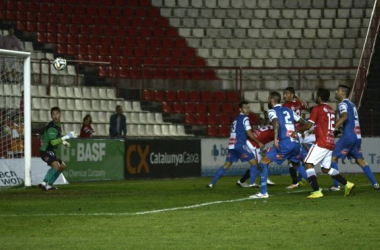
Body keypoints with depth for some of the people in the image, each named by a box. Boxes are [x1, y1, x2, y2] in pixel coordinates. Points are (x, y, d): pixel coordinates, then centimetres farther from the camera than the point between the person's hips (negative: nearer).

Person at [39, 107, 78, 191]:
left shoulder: (57, 125, 12)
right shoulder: (52, 127, -20)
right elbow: (53, 142, -31)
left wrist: (63, 142, 15)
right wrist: (66, 137, -29)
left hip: (51, 152, 10)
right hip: (46, 151, -10)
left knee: (63, 166, 19)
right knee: (56, 165, -31)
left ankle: (49, 184, 18)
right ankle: (44, 183, -31)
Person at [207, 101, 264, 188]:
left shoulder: (236, 119, 23)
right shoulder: (245, 118, -3)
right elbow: (249, 133, -9)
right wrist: (258, 142, -2)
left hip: (232, 145, 8)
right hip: (240, 145, -8)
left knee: (226, 165, 13)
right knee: (254, 162, -3)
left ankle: (212, 183, 8)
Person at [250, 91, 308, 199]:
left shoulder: (272, 111, 3)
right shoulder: (288, 110, 21)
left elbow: (276, 122, -17)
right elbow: (303, 122, 23)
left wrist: (276, 138, -26)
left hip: (284, 143, -7)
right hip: (296, 143, 7)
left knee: (264, 162, 1)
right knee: (297, 165, 29)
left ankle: (263, 192, -7)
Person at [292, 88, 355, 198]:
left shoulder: (317, 109, -6)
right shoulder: (331, 110, 18)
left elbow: (308, 125, -11)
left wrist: (297, 131, 2)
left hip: (321, 143, -8)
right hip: (331, 143, 8)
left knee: (309, 164, -8)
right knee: (326, 168, 18)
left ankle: (316, 191, -21)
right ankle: (347, 184, 8)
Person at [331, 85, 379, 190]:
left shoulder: (343, 104, -5)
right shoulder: (352, 104, 21)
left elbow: (344, 117, -24)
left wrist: (334, 128, -28)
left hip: (348, 136, -8)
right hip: (357, 136, 8)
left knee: (333, 157, -3)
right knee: (360, 160, 16)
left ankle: (336, 185, -9)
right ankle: (375, 183, 11)